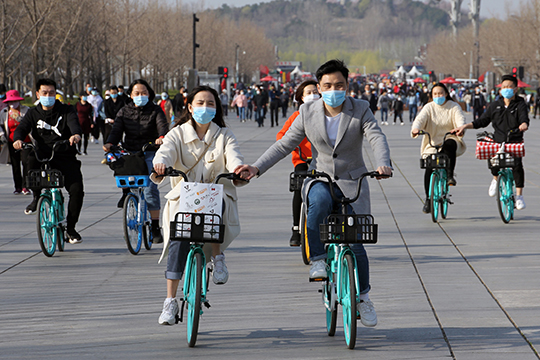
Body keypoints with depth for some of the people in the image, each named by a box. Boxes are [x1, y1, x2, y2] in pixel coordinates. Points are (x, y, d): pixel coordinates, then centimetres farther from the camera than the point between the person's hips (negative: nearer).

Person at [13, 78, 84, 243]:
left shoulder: (66, 110, 4)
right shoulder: (33, 114, 11)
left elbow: (73, 122, -16)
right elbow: (22, 127, -4)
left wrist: (76, 134, -41)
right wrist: (18, 139, -29)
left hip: (65, 157, -1)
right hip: (42, 156, 1)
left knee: (77, 189, -17)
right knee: (30, 159, -34)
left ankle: (70, 227, 3)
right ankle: (37, 196, -7)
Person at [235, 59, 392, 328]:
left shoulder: (360, 110, -3)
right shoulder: (308, 113, 0)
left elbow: (377, 138, -17)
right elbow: (285, 144, 2)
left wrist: (383, 164, -38)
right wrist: (257, 168, -10)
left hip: (353, 184, 0)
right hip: (319, 179, 0)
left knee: (355, 242, -7)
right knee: (320, 201, -38)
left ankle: (363, 296, 17)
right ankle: (317, 259, -22)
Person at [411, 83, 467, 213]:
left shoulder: (454, 107, 3)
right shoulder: (429, 107, 5)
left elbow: (460, 119, -14)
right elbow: (420, 119, -11)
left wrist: (460, 128, -39)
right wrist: (415, 129, -35)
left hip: (449, 139, -1)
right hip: (432, 143, 1)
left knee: (449, 145, -38)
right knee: (429, 168, -17)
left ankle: (450, 175, -30)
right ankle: (428, 199, -4)